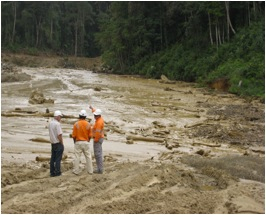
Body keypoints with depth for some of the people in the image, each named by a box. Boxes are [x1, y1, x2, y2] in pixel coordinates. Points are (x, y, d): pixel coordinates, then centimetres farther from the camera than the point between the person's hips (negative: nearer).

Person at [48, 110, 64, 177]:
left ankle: (52, 172, 16)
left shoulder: (50, 123, 6)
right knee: (58, 159, 1)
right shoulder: (57, 124, -18)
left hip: (53, 143, 7)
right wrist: (62, 143, -9)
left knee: (53, 158, 12)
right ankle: (57, 172, 5)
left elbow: (51, 133, 11)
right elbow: (59, 135, -20)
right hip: (58, 143, -7)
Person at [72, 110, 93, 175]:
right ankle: (90, 170, 15)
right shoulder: (88, 124, -5)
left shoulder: (76, 124, -10)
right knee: (88, 156, 10)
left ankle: (76, 171, 10)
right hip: (86, 142, 2)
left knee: (77, 157, 6)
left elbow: (74, 135, -7)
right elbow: (90, 135, -1)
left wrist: (75, 142, 9)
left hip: (78, 142, -1)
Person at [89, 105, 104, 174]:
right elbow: (95, 112, 30)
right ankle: (100, 168, 18)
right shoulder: (100, 118, 7)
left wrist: (95, 140, -17)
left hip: (97, 139, -10)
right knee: (99, 154, 13)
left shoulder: (99, 122, -22)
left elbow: (98, 133, -25)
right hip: (99, 138, 10)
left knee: (98, 154, -8)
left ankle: (100, 170, -6)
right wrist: (92, 108, 44)